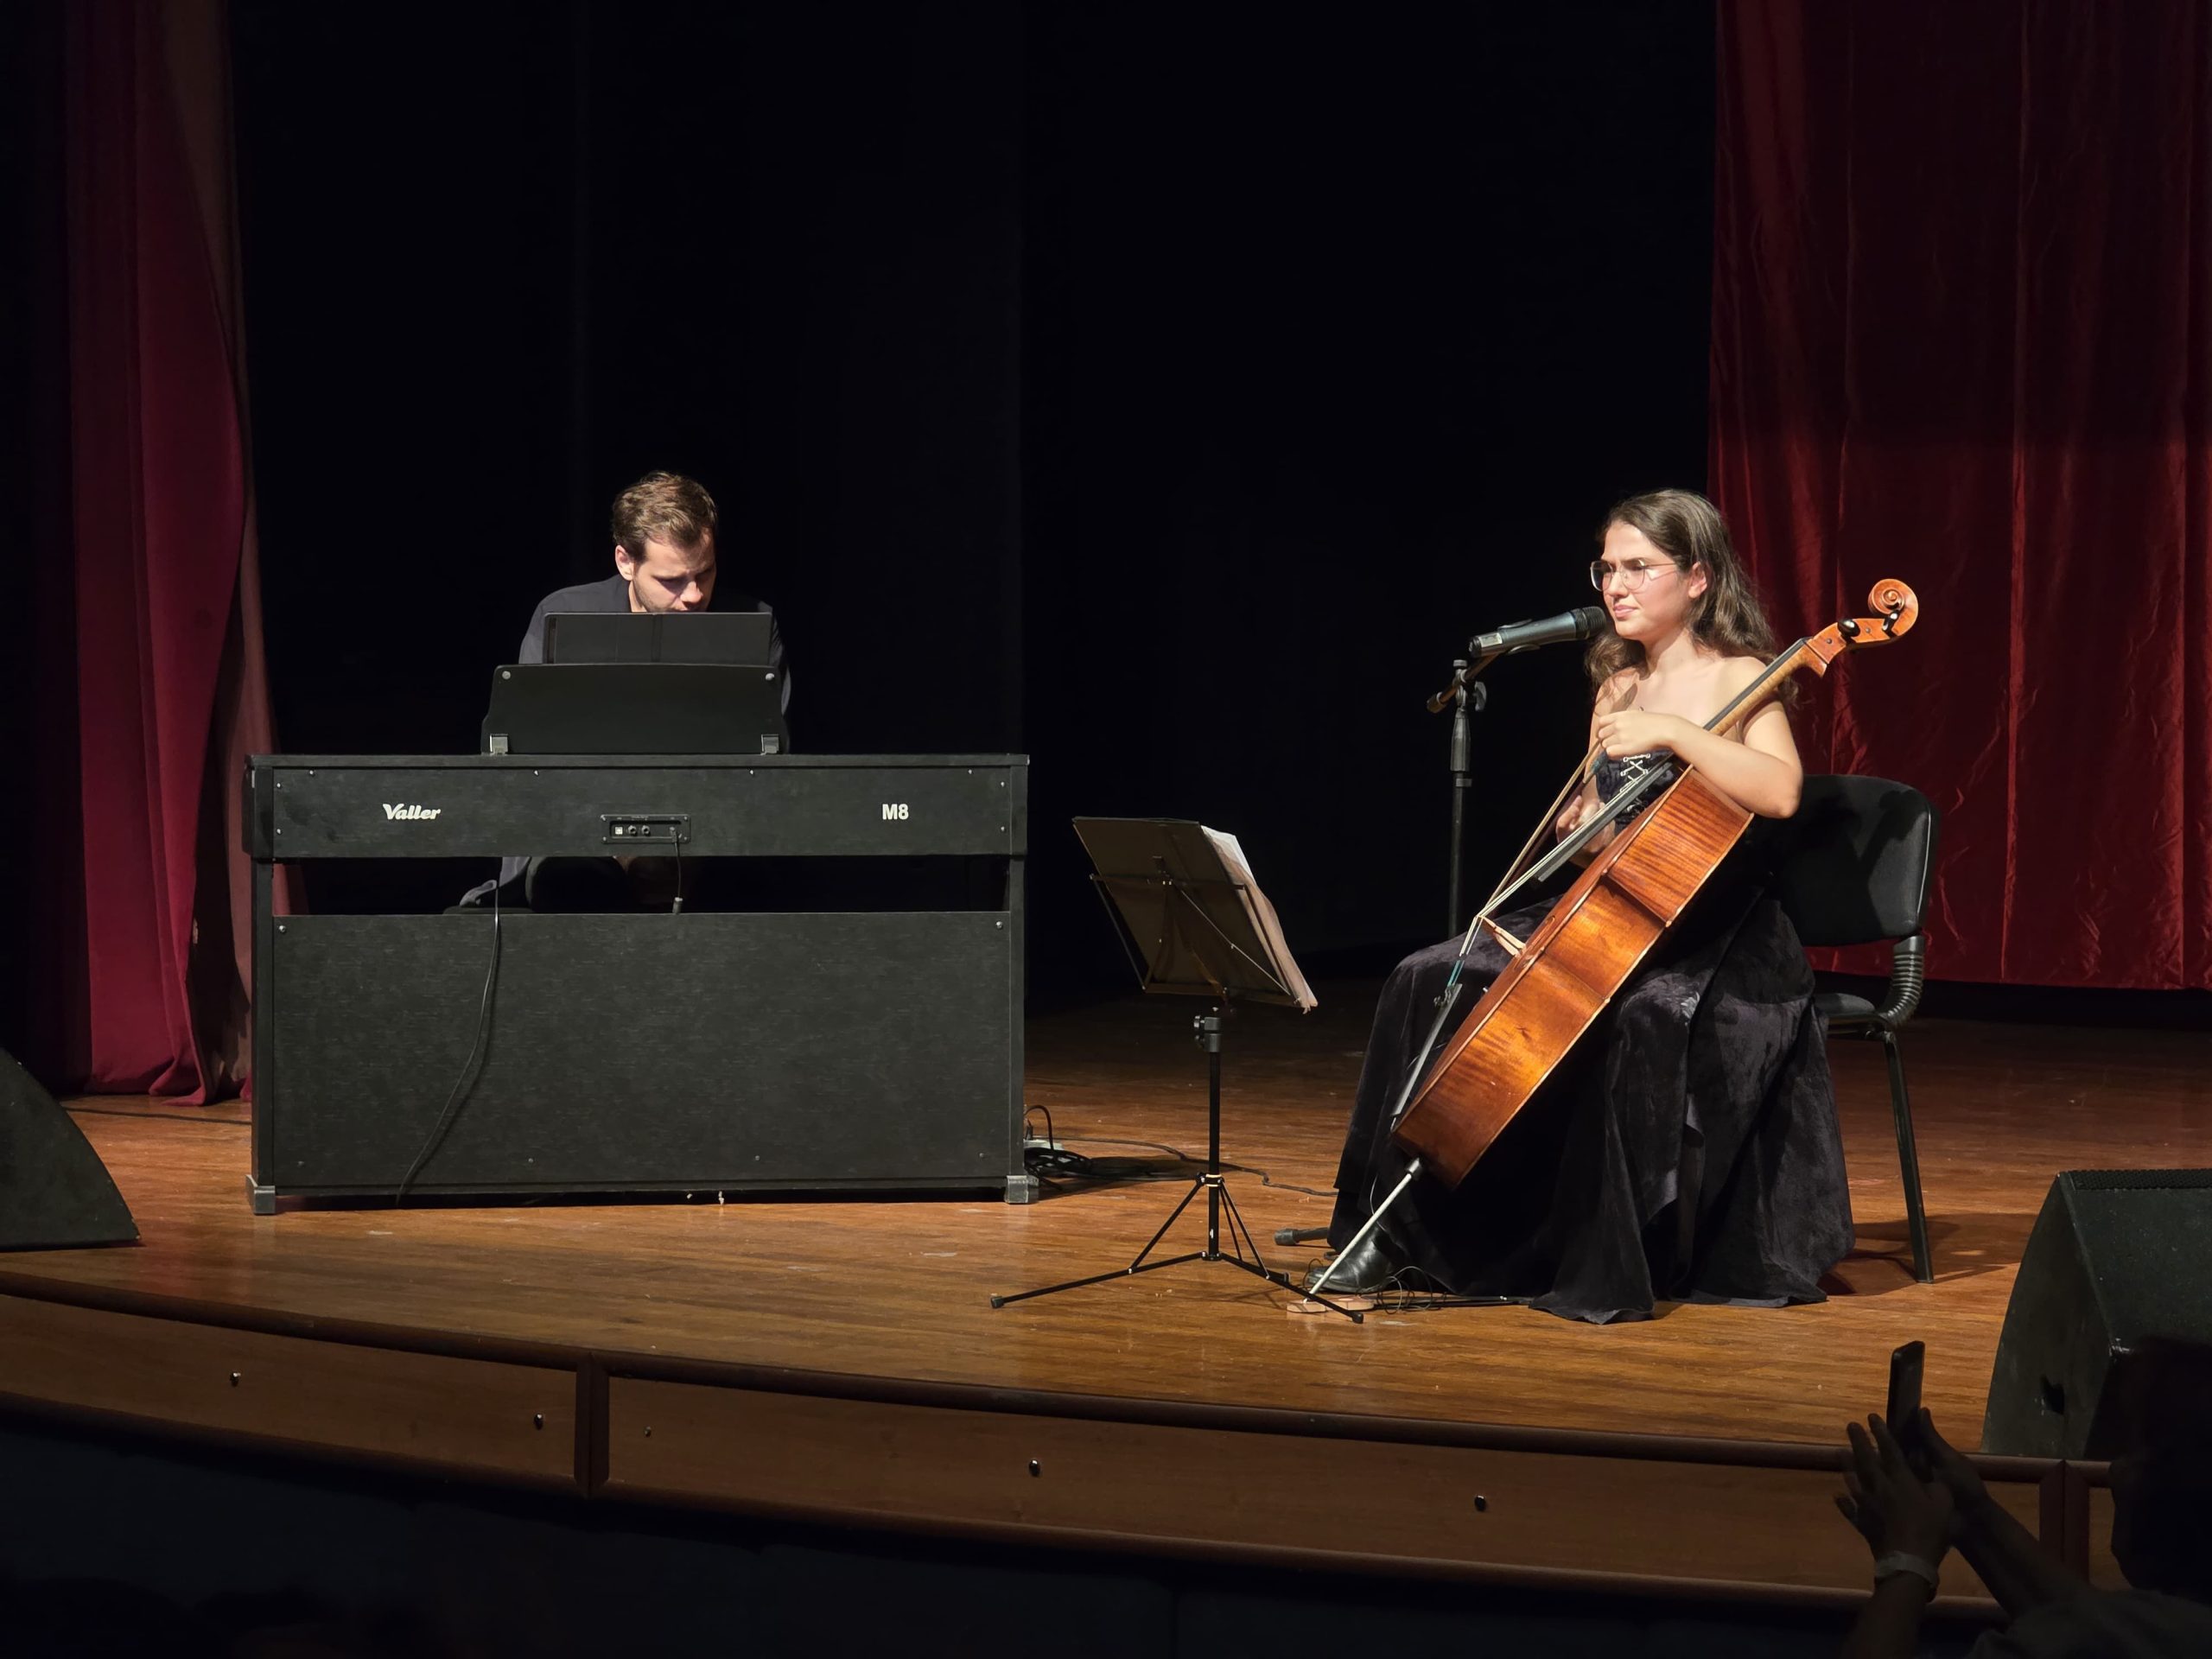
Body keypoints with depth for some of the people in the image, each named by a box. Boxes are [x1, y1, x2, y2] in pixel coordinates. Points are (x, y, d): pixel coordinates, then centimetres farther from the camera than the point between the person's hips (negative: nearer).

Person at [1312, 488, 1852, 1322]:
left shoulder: (1738, 678, -7)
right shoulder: (1617, 684, 15)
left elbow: (1780, 792, -26)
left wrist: (1672, 732, -30)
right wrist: (1578, 825, 0)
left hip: (1711, 931, -7)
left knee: (1641, 1018, -38)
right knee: (1428, 983, -9)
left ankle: (1609, 1269, -26)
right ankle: (1396, 1236, -5)